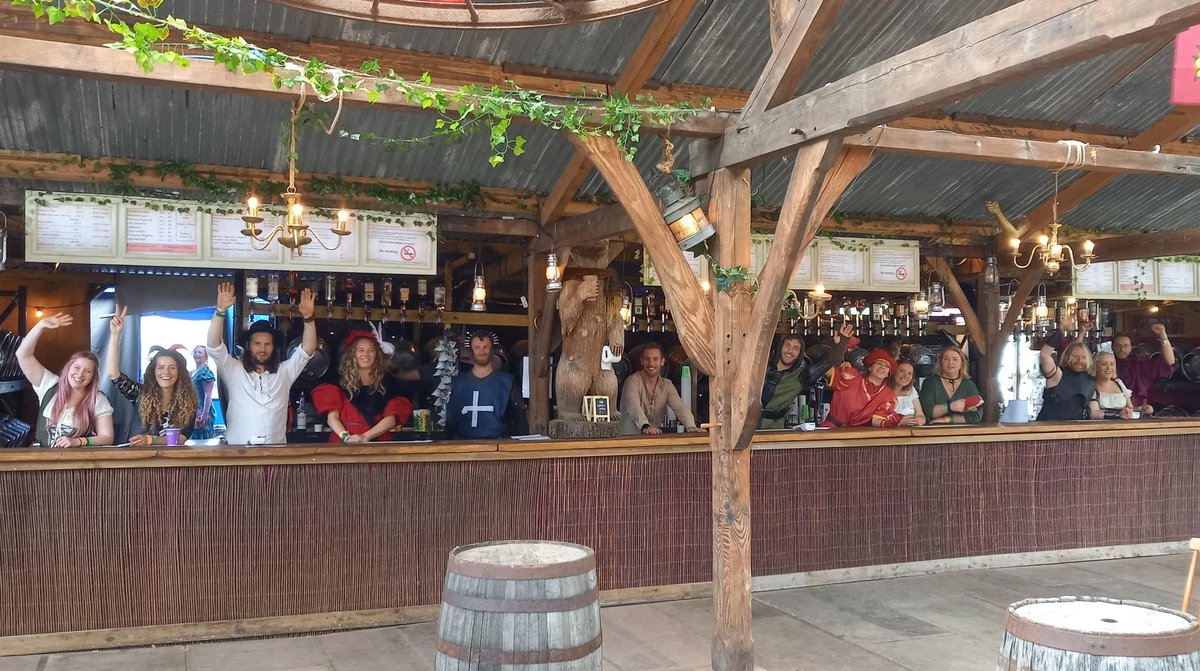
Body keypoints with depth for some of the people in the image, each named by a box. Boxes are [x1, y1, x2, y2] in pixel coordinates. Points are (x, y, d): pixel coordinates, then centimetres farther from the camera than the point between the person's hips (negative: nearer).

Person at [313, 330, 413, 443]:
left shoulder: (386, 383, 12)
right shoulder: (341, 382, 11)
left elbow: (391, 419, 3)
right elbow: (332, 417, 3)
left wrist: (365, 436, -10)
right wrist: (346, 436, -15)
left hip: (378, 444, 0)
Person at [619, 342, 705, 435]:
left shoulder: (667, 385, 8)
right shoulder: (633, 381, -7)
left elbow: (680, 407, -7)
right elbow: (633, 407, -23)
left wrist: (691, 427, -25)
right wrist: (645, 426, -41)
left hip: (656, 440, 3)